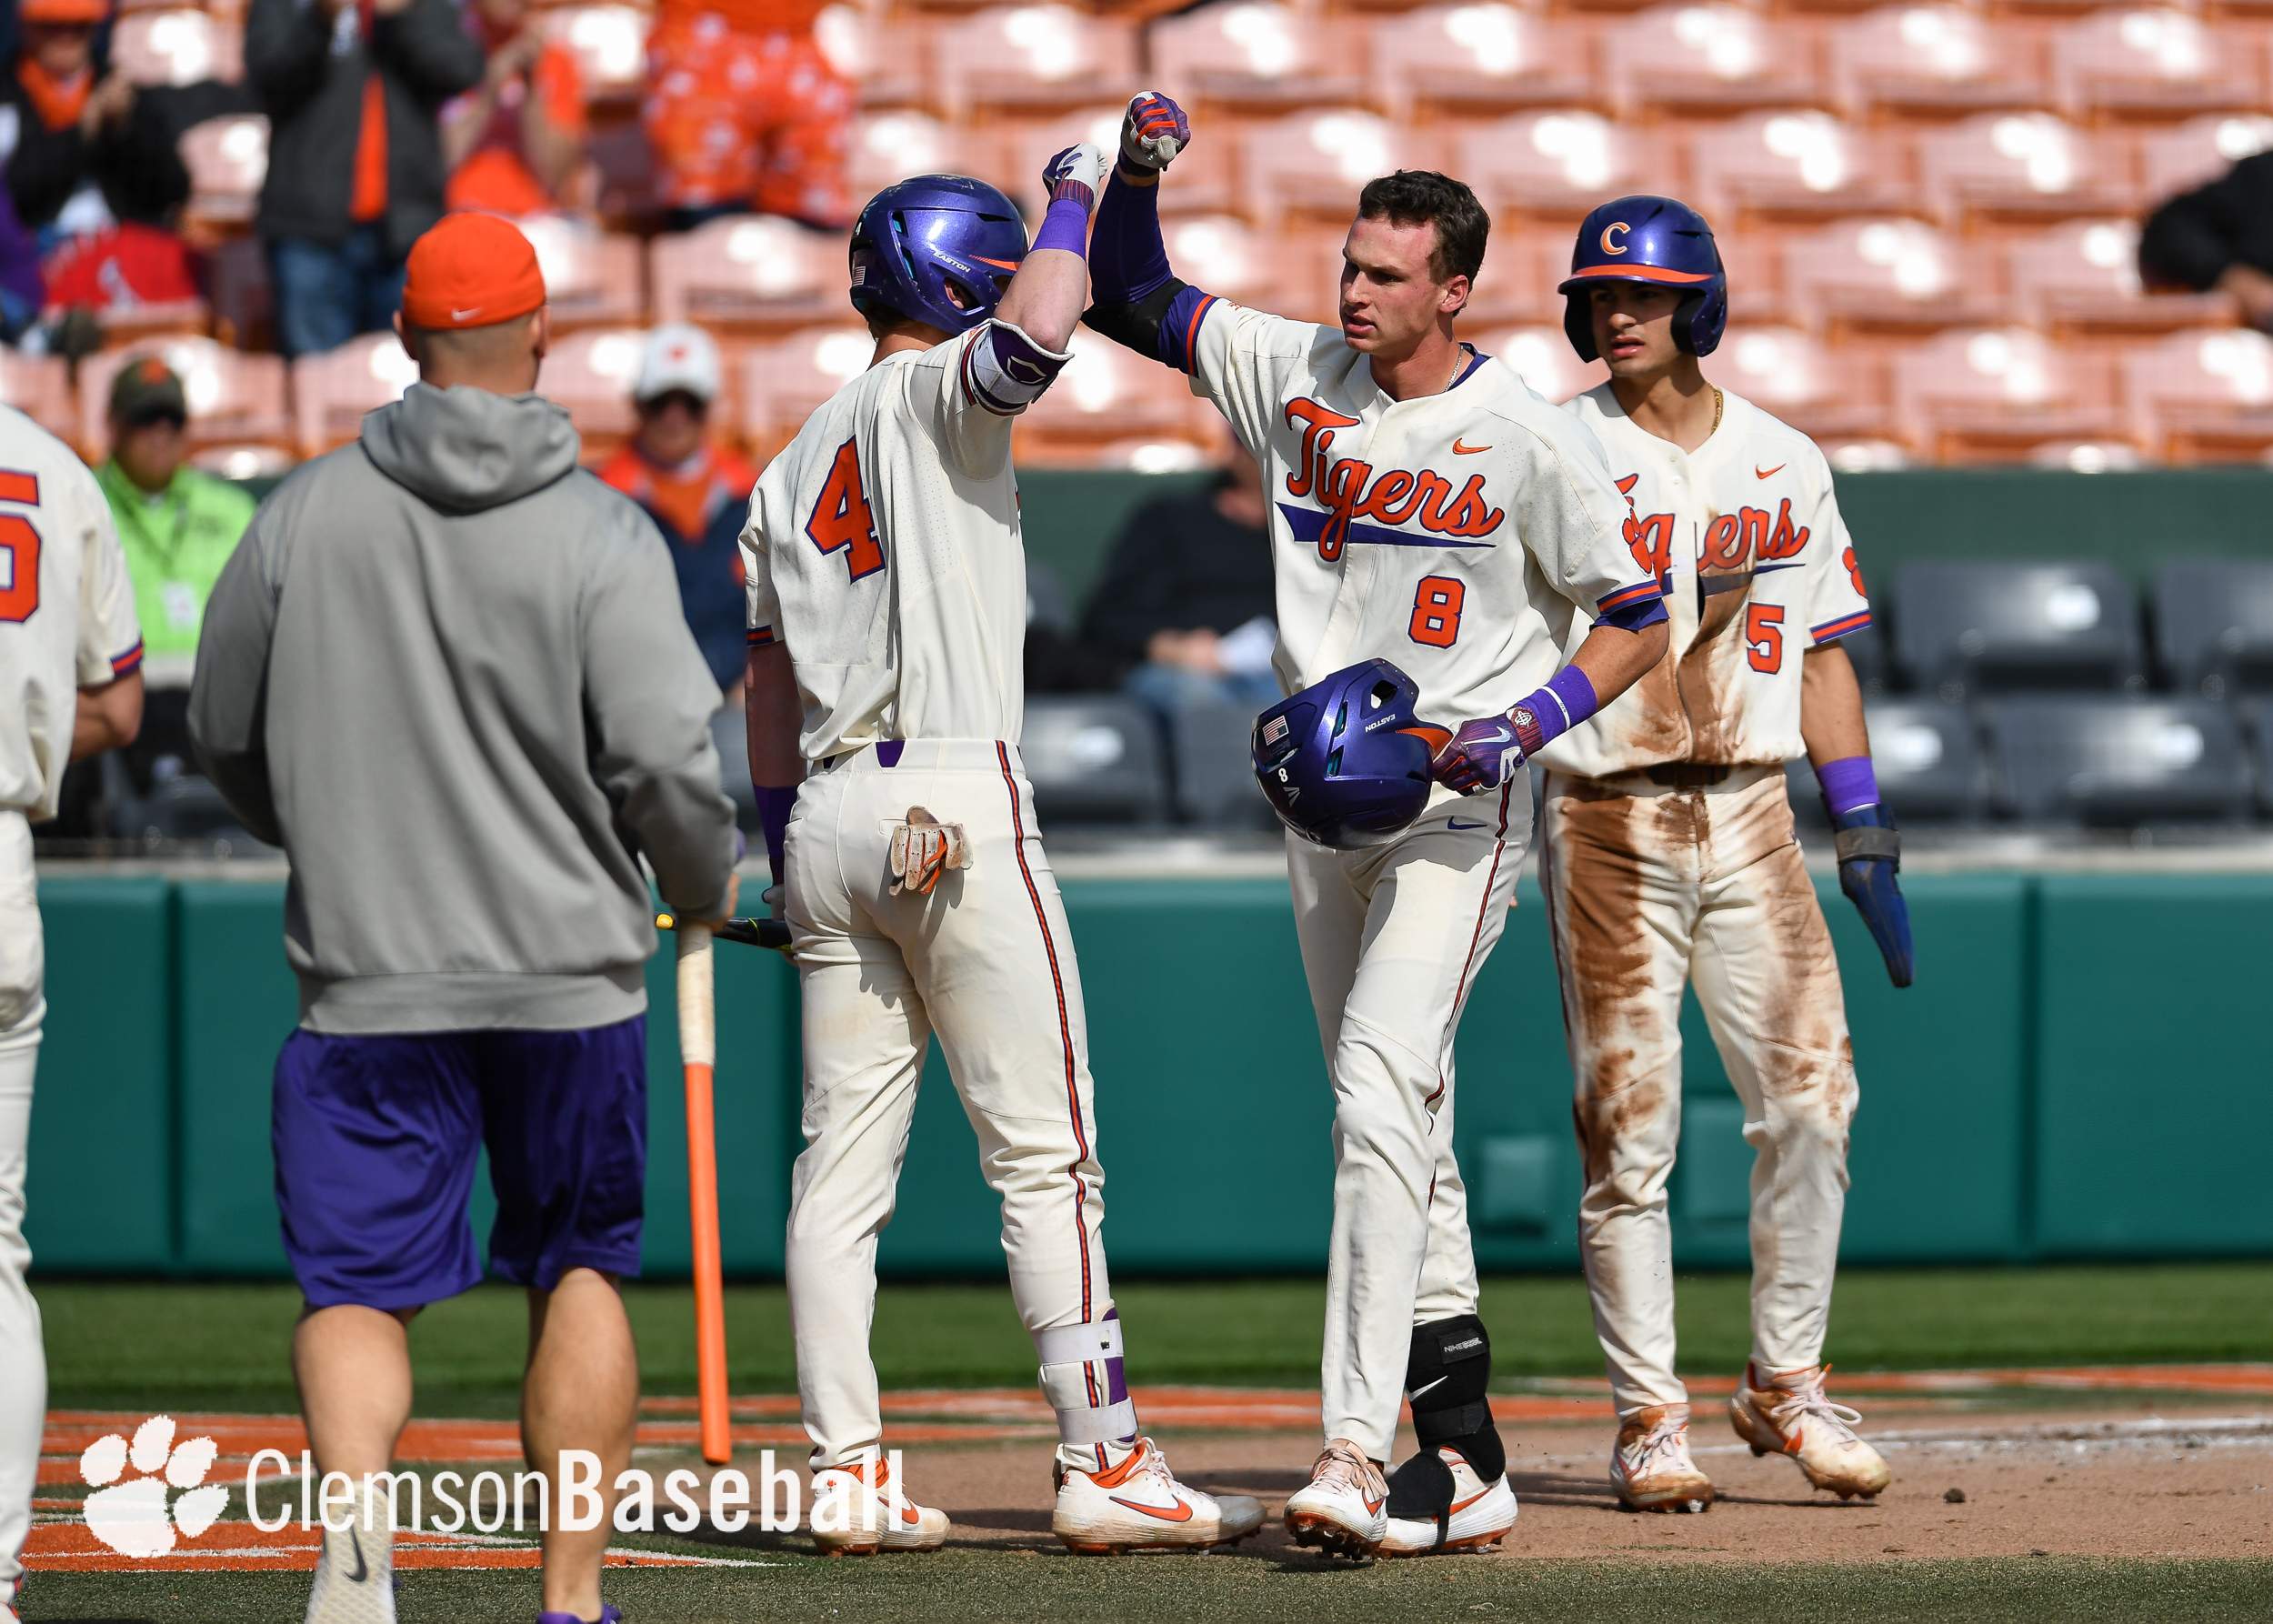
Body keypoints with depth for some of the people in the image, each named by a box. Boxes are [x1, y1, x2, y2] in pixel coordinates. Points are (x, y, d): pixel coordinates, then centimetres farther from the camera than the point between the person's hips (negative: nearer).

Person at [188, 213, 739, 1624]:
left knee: (355, 1283, 1)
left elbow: (226, 735, 10)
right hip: (568, 972, 0)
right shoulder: (601, 530, -8)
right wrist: (705, 884, 8)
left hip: (367, 976, 0)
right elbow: (666, 760, -13)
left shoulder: (304, 514, 0)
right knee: (579, 1267, 15)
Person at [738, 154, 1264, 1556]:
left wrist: (788, 860, 24)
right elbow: (1037, 333, -26)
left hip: (827, 818, 8)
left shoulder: (795, 467, 21)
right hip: (952, 798, -8)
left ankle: (848, 1475, 4)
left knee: (844, 1161, 6)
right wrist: (1077, 196, -9)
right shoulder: (931, 393, -3)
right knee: (1045, 1148, -6)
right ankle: (1106, 1466, -8)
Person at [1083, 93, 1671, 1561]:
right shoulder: (1298, 376, 5)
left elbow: (1635, 620, -5)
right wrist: (1136, 174, -6)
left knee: (1382, 1095, -21)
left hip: (1461, 804, -7)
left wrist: (1525, 725, -20)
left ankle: (1359, 1454, -28)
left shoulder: (1533, 442, -10)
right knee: (1399, 1130, 9)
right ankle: (1463, 1462, 15)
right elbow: (1135, 304, 12)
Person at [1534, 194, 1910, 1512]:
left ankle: (1787, 1381, 12)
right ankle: (1650, 1416, 3)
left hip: (1751, 813, 3)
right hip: (1606, 821, -3)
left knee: (1811, 1098, -4)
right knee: (1629, 1124, -4)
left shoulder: (1787, 463, 11)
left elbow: (1820, 650, 15)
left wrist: (1864, 828, 10)